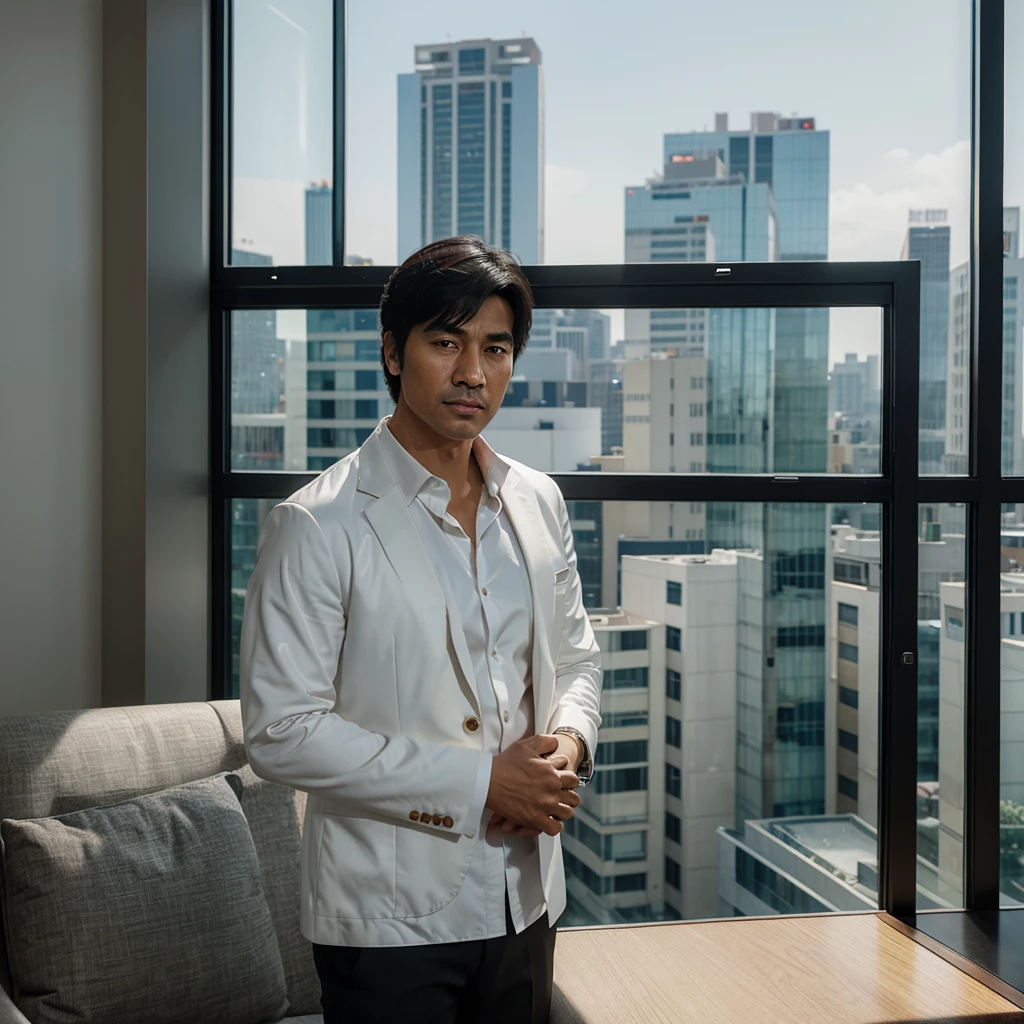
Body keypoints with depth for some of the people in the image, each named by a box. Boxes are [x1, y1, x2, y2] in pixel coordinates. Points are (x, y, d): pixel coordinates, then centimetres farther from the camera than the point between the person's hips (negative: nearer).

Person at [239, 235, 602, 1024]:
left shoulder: (538, 503, 5)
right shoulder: (316, 525, -15)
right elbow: (281, 732, -18)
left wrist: (568, 744, -7)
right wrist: (478, 782, -19)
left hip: (526, 899, 6)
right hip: (389, 919, -5)